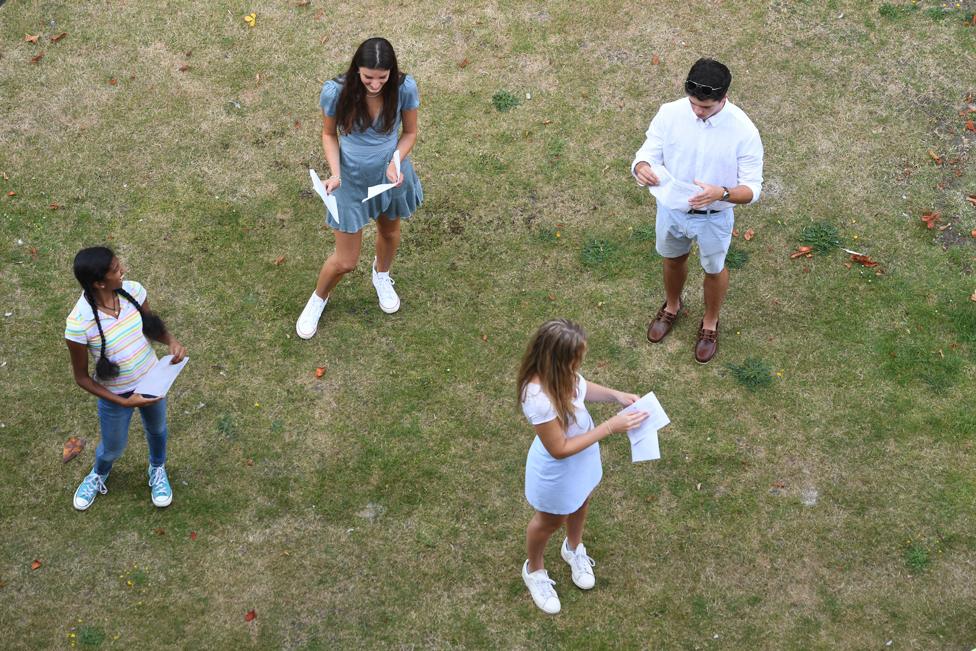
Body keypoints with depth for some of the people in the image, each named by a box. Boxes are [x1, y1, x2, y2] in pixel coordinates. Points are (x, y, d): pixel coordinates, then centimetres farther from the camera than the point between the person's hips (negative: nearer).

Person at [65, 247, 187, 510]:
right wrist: (124, 401, -23)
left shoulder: (132, 290, -22)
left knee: (156, 429, 30)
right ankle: (99, 475, 60)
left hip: (152, 380, 3)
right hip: (115, 396, -3)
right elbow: (81, 377, -20)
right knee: (113, 447, 23)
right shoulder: (79, 323, -34)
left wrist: (172, 341, -23)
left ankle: (157, 470, 63)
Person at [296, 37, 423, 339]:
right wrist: (335, 173, -24)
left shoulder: (404, 88, -24)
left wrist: (394, 164, -25)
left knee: (389, 230, 31)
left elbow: (410, 133, -8)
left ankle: (382, 275, 66)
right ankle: (318, 298, 42)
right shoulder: (336, 92, -27)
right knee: (345, 261, 7)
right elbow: (329, 134, -9)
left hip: (391, 175, 2)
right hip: (352, 180, -2)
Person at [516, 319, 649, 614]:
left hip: (582, 458, 7)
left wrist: (615, 395, -14)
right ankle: (534, 570, 56)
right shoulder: (539, 399, -44)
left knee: (580, 503, 34)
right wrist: (610, 427, -31)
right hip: (558, 471, -6)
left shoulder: (562, 373, -23)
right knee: (550, 521, 24)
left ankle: (573, 548, 67)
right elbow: (559, 449, -32)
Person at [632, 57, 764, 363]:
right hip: (672, 209, 3)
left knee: (714, 270, 24)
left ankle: (710, 323, 52)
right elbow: (648, 153, -12)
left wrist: (722, 194, -44)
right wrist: (642, 168, -38)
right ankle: (672, 306, 61)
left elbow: (753, 189, -23)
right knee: (673, 259, 29)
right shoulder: (670, 113, -21)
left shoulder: (743, 131, -29)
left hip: (713, 218, -2)